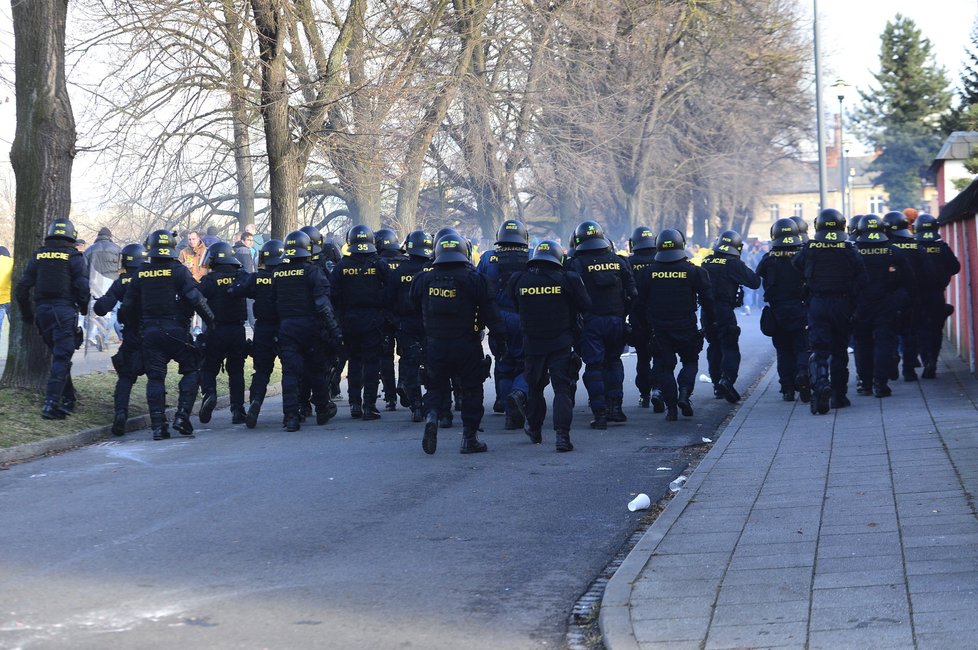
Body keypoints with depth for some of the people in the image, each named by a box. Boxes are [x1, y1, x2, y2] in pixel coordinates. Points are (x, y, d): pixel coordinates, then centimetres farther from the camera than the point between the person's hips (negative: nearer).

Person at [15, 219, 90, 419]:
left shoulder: (38, 256, 9)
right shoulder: (73, 256, -4)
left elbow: (22, 287, 8)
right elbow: (82, 287, -9)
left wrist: (27, 313, 19)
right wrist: (84, 309, 8)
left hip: (42, 310, 5)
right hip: (64, 310, -5)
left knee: (58, 354, 20)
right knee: (61, 357, -5)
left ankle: (68, 398, 26)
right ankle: (51, 404, -15)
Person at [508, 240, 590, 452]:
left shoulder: (519, 280, -3)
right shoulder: (567, 279, -11)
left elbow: (512, 307, 11)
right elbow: (585, 306, -1)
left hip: (532, 344, 3)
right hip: (561, 344, -3)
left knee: (534, 387, 21)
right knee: (562, 388, -1)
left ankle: (534, 430, 35)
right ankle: (562, 434, -14)